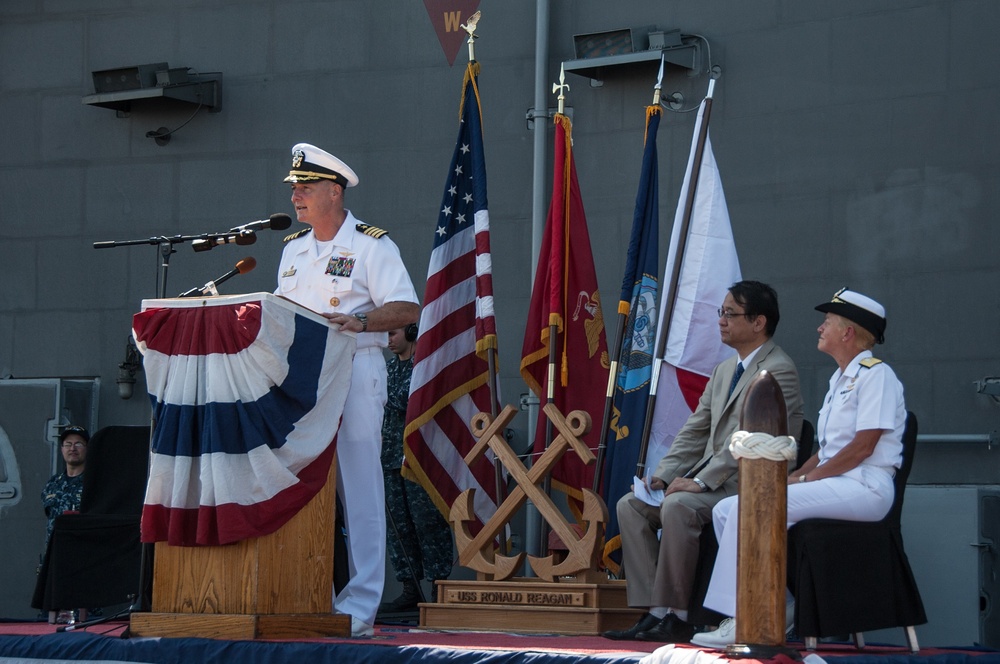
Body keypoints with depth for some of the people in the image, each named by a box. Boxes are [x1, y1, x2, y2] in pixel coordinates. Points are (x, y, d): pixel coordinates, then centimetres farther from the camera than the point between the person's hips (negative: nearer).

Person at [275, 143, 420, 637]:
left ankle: (360, 605, -4)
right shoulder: (293, 249, 18)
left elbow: (407, 309, -9)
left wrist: (359, 321, -23)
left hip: (354, 372, -6)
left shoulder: (371, 245, -3)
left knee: (358, 488, -6)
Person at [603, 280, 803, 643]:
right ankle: (655, 612, -13)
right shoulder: (724, 371, 20)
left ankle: (676, 617, -24)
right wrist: (663, 476, 3)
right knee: (630, 505, -7)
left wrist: (701, 481, -23)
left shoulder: (778, 370, -9)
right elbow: (695, 431, 18)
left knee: (677, 506, -33)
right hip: (712, 480, 9)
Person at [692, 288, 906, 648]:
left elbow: (864, 445, -16)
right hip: (833, 483, 10)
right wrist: (795, 476, 4)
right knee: (726, 510, -3)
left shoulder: (875, 374, -7)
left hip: (864, 487, -10)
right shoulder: (840, 378, 24)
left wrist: (805, 478, -14)